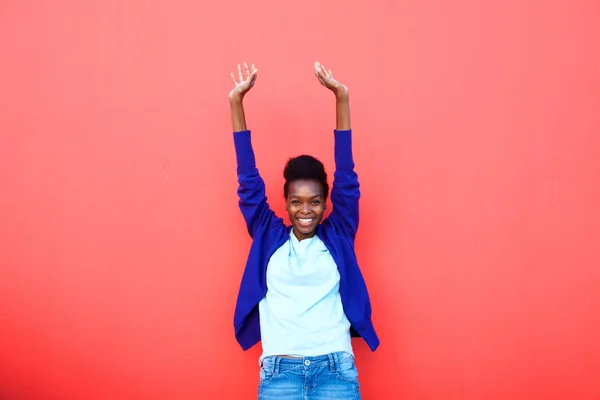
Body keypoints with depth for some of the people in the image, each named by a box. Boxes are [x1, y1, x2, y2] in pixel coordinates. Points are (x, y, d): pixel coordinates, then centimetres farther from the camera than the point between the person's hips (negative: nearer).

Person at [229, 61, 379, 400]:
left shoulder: (338, 236, 9)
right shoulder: (269, 237, 11)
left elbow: (346, 177, 2)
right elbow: (250, 182, 7)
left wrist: (341, 97, -4)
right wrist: (236, 101, 2)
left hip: (335, 367, 0)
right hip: (280, 369, 0)